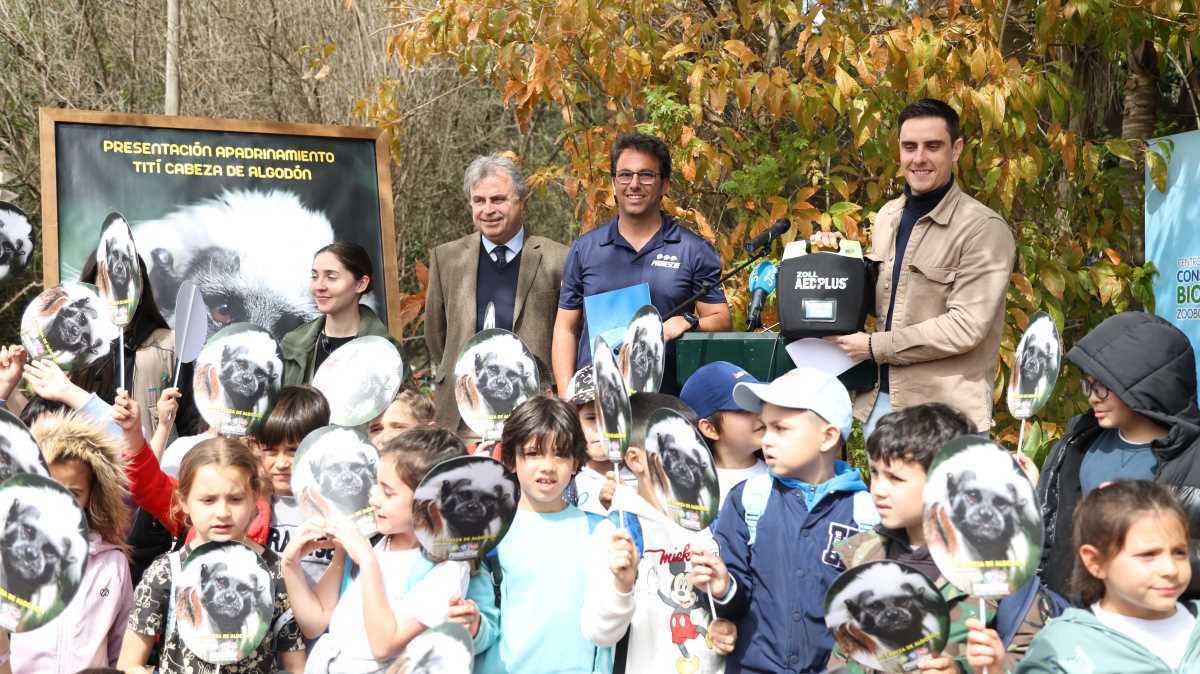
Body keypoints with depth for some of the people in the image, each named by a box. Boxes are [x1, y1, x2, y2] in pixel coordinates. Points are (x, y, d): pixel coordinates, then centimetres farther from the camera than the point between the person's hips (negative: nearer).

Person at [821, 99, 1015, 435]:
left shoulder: (984, 229, -13)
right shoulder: (888, 215, 10)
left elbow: (965, 328, -19)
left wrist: (873, 346, -15)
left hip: (942, 409, -6)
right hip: (880, 398, 7)